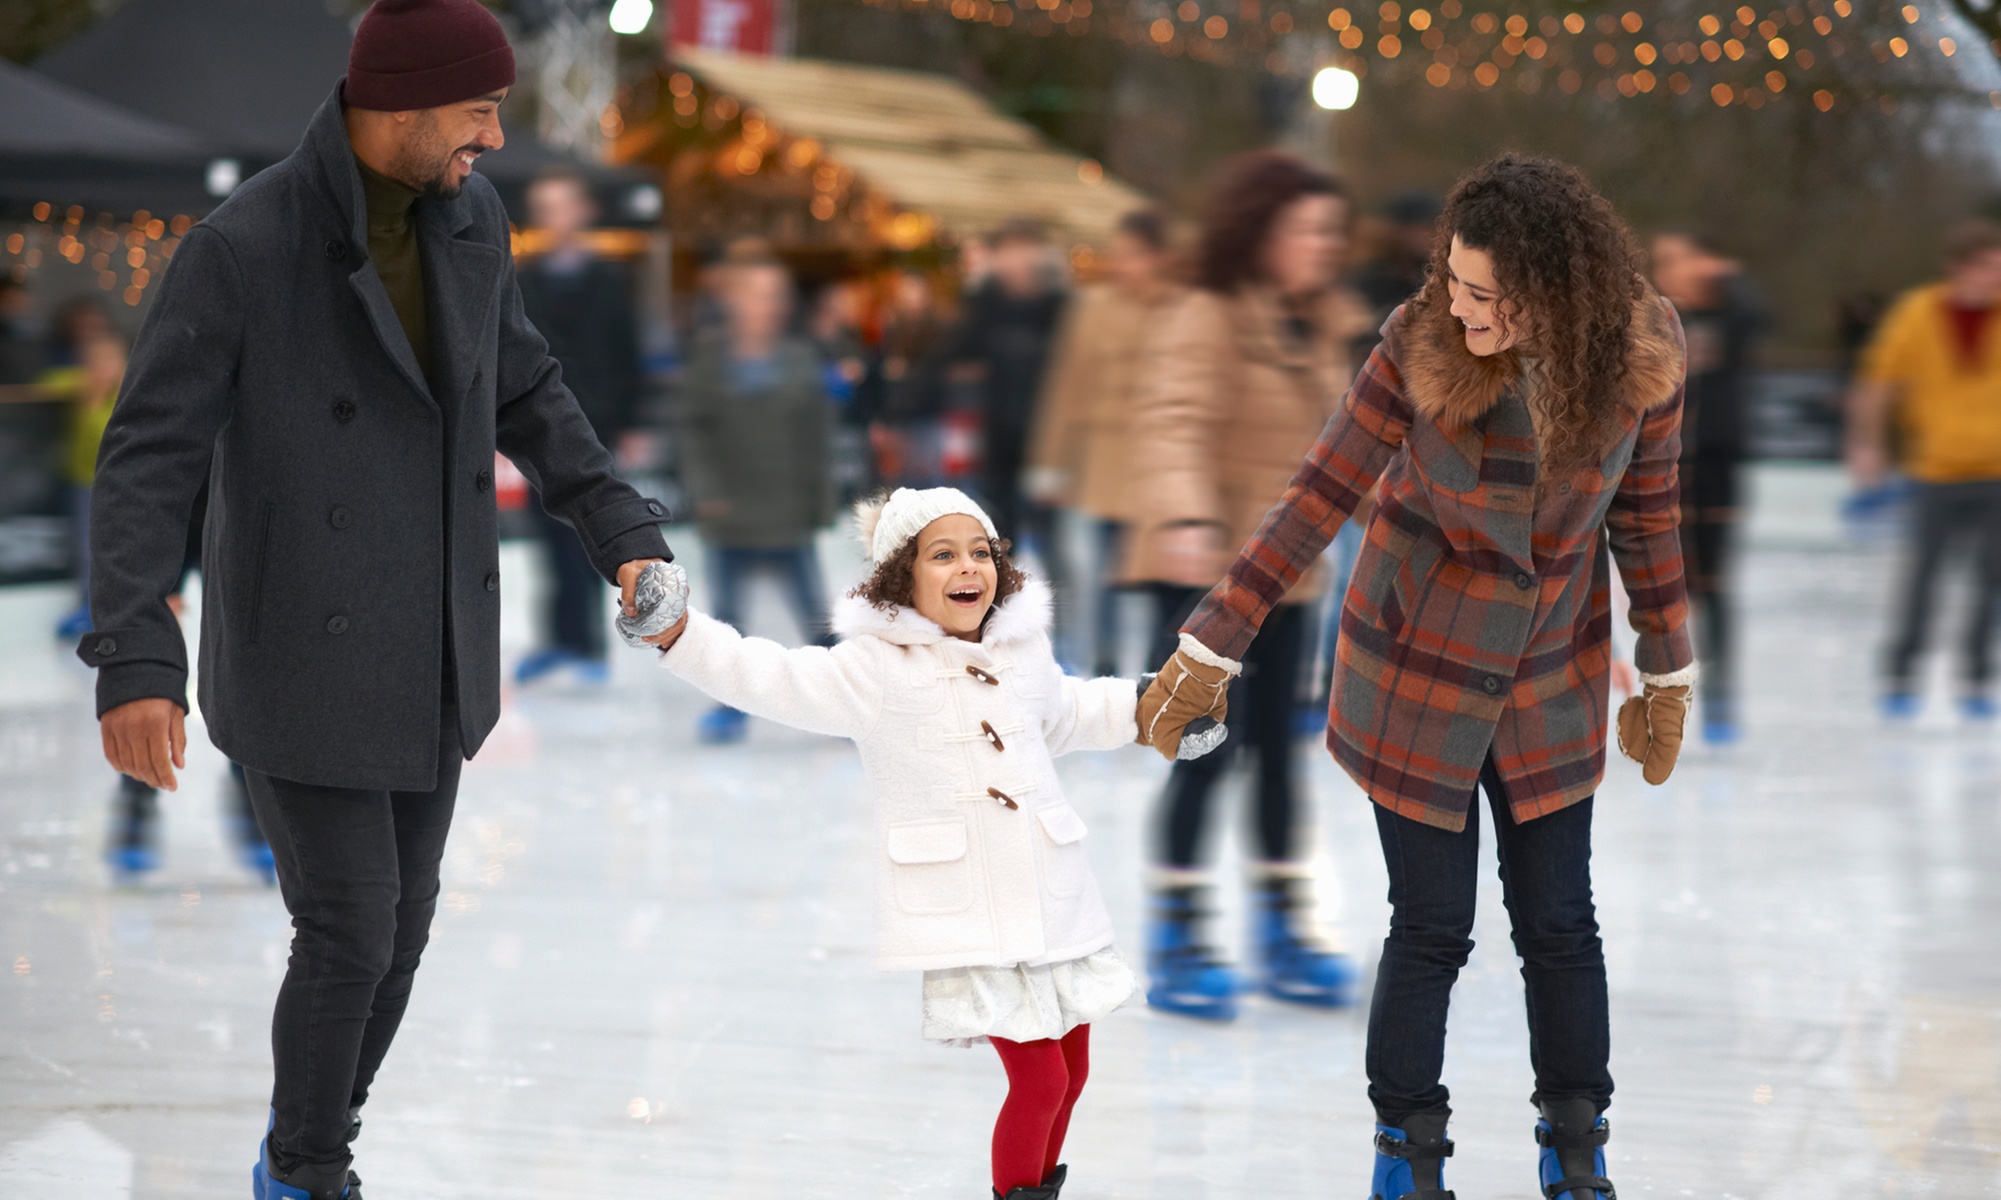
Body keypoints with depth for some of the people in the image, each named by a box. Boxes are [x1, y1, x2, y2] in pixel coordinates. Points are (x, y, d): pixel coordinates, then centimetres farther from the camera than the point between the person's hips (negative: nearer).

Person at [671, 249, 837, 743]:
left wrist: (820, 499, 2)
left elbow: (819, 435, 6)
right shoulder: (710, 360, 0)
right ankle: (730, 705, 18)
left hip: (790, 519, 0)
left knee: (815, 614, 0)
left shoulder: (801, 360, 3)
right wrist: (705, 488, -10)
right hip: (730, 519, 0)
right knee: (728, 615, 7)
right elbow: (690, 427, -1)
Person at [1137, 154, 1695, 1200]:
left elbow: (1647, 511, -2)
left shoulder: (1638, 355, -16)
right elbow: (1317, 496, -17)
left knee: (1559, 924, 8)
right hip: (1417, 669, -2)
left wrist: (1667, 678, 7)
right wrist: (1208, 646, -16)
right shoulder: (1421, 344, -23)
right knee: (1431, 928, 2)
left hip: (1550, 678, 2)